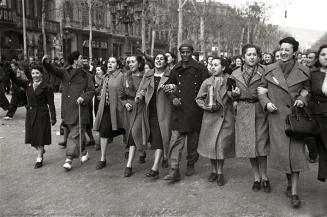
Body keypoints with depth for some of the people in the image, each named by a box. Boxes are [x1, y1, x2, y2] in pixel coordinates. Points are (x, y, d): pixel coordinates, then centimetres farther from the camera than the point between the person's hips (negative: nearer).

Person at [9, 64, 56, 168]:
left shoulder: (46, 87, -8)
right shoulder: (27, 84, 6)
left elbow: (51, 104, -8)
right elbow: (15, 79, -8)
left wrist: (53, 117, -10)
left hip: (42, 114, -5)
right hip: (30, 113, 5)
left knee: (40, 136, 2)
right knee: (32, 136, 12)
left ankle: (39, 159, 15)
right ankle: (41, 150, 40)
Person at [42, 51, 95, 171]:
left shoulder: (85, 75, 3)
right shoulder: (65, 72, 5)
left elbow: (91, 90, 1)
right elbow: (54, 70, -11)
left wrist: (84, 97, -16)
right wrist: (46, 63, -30)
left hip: (80, 108, -2)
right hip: (67, 108, 2)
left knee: (75, 134, -7)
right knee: (78, 132, 15)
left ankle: (69, 159, -5)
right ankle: (84, 152, 34)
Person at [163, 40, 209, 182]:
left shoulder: (200, 69, 0)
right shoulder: (175, 70, 10)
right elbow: (169, 86, 17)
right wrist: (173, 98, 0)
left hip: (195, 110, -2)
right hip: (179, 109, 2)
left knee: (193, 140, 10)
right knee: (176, 140, -5)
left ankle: (191, 165, 30)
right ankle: (174, 171, -4)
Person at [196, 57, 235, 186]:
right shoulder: (207, 82, 6)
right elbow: (198, 98, 9)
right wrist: (206, 106, -6)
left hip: (225, 117, -2)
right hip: (210, 117, 2)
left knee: (222, 144, -2)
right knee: (210, 144, 5)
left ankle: (220, 173, 14)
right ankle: (213, 171, 23)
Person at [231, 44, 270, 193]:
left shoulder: (264, 72, 0)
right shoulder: (235, 74, 9)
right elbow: (232, 96, 17)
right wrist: (234, 94, -4)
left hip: (260, 112, -2)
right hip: (243, 112, 2)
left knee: (261, 145, -3)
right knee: (248, 146, 6)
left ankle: (264, 177, 15)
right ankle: (257, 178, 20)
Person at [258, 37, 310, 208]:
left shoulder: (303, 71, 2)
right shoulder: (270, 70, 3)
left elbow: (307, 90, 14)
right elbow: (261, 90, 10)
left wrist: (302, 99, -6)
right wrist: (266, 103, -7)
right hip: (276, 116, 1)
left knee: (295, 152, -5)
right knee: (281, 151, 4)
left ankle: (294, 192, 3)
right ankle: (289, 183, 28)